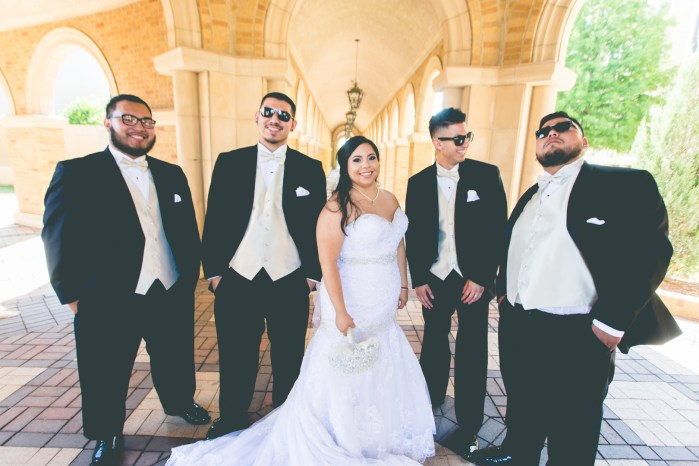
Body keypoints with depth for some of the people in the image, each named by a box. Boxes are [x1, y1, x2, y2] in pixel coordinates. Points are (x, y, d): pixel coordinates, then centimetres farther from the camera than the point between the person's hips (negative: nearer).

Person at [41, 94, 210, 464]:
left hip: (173, 295, 4)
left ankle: (180, 402, 51)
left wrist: (190, 276, 5)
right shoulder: (76, 172, -5)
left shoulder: (172, 174, 7)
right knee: (106, 378, 17)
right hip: (107, 303, -3)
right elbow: (59, 237, -6)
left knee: (175, 360, 22)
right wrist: (73, 295, -7)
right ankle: (108, 436, 43)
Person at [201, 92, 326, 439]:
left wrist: (313, 273, 0)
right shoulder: (229, 162, 4)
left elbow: (318, 226, 3)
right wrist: (214, 270, 1)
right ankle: (231, 420, 40)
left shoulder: (310, 169, 2)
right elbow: (214, 220, 5)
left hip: (290, 282, 0)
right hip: (237, 280, 1)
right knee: (235, 359, 15)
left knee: (289, 358, 15)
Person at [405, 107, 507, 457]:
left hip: (474, 280, -1)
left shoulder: (487, 175, -4)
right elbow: (412, 234, 3)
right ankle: (430, 401, 39)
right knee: (434, 343, 16)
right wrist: (418, 279, -1)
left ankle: (468, 427, 25)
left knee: (472, 353, 7)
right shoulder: (418, 182, 1)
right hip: (434, 279, 2)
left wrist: (482, 278, -10)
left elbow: (498, 229, -6)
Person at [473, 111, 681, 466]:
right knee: (522, 404, 25)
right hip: (516, 325, 6)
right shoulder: (530, 196, 14)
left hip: (577, 335, -6)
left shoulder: (627, 184, -7)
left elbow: (650, 252, -14)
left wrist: (611, 322, -18)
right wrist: (503, 291, 11)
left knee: (572, 427, 14)